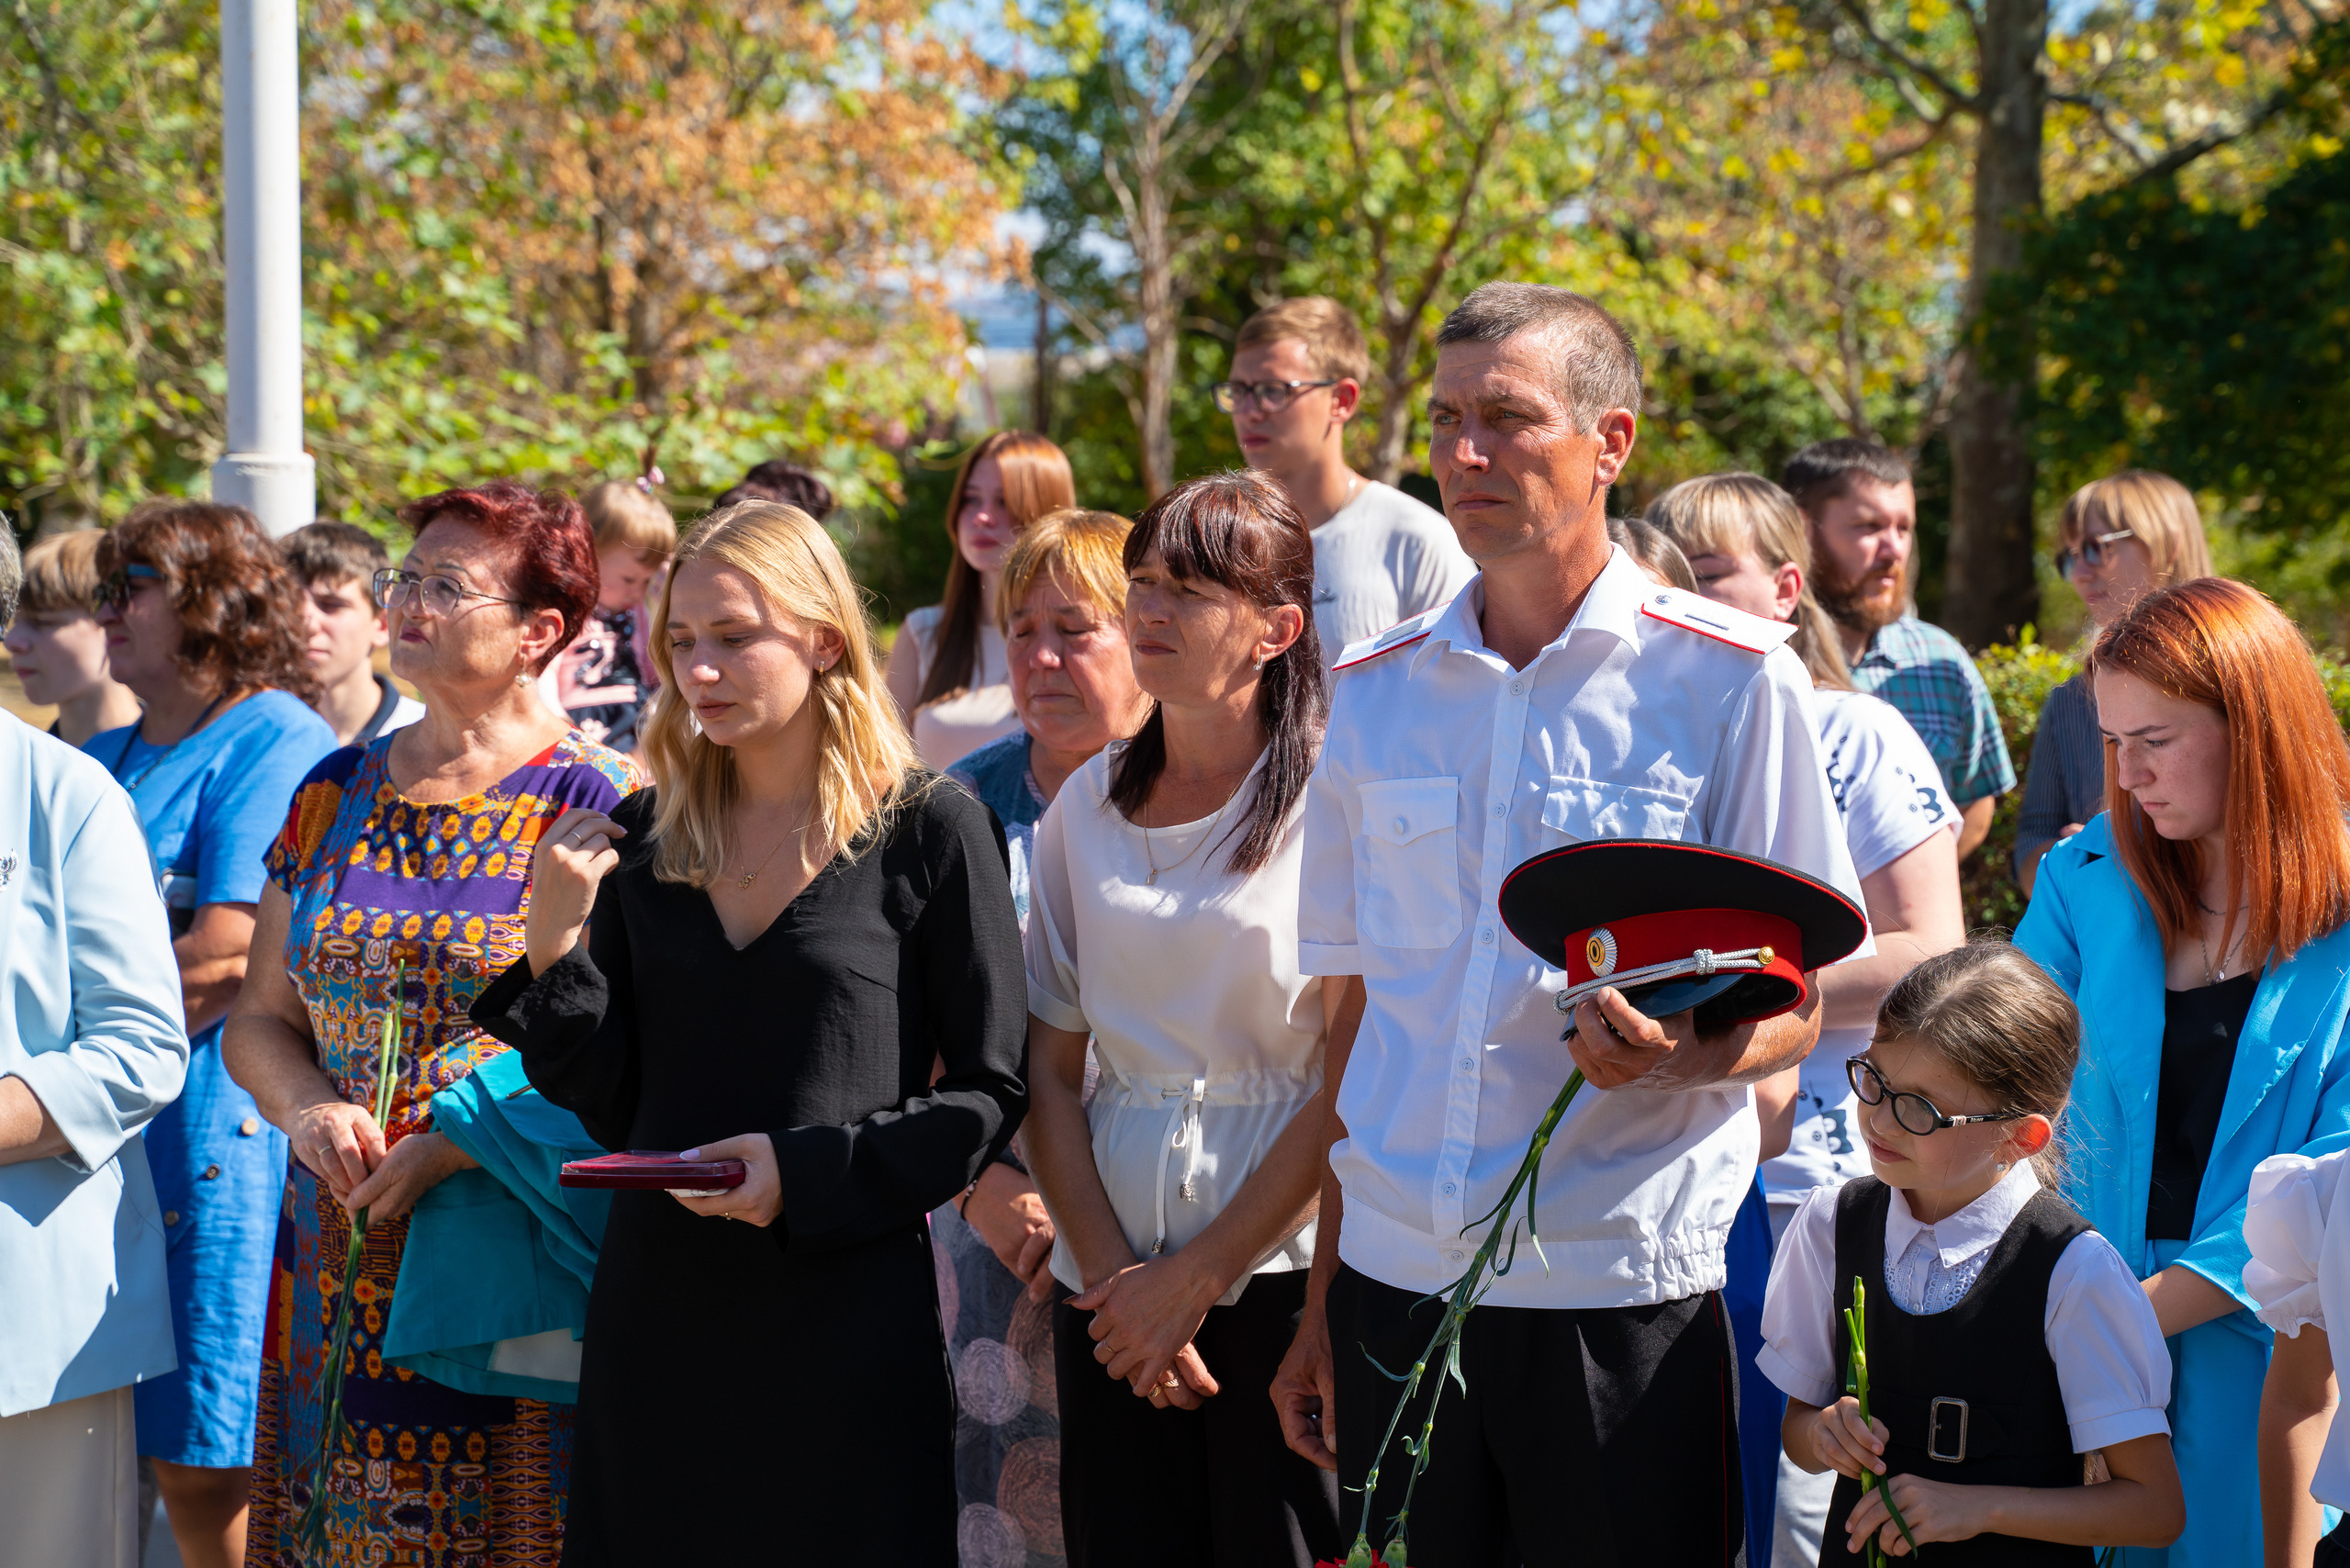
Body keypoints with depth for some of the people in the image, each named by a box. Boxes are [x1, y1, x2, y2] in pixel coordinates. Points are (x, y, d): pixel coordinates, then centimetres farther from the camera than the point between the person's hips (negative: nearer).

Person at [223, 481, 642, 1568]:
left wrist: (456, 1146, -19)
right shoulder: (335, 794, 11)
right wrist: (308, 1111, -6)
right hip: (339, 1262, 5)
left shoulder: (594, 803, -5)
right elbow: (262, 1018, 15)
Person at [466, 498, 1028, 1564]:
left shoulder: (928, 833, -3)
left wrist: (805, 1170, -15)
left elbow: (987, 1097, -3)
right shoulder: (644, 838, 9)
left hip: (844, 1315, -4)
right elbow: (612, 1107, 8)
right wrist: (552, 942, -6)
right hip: (656, 1306, 4)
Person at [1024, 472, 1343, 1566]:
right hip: (1111, 1280, 4)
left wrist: (1194, 1279, -9)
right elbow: (1051, 1072, 8)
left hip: (1283, 1268, -4)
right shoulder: (1086, 807, 9)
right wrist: (1109, 1274, -5)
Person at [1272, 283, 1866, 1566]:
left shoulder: (1732, 681, -3)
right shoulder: (1378, 690, 9)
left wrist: (1680, 1053, -25)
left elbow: (1795, 1009, -3)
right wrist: (1320, 1300, 10)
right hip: (1396, 1281, 4)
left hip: (1626, 1292, -3)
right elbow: (1354, 1012, 13)